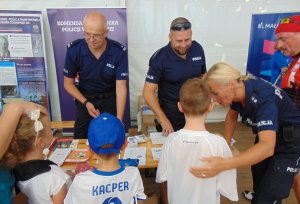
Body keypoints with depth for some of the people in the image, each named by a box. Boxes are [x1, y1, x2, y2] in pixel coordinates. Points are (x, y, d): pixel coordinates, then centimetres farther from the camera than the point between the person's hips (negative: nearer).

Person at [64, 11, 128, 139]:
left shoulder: (119, 52, -22)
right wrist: (86, 103, -21)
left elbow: (121, 87, -23)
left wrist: (119, 119, -31)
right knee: (80, 140, 11)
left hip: (110, 99, -1)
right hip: (85, 98, 1)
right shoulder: (73, 50, -18)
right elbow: (68, 83, -7)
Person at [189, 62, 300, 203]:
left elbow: (267, 147, -48)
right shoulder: (238, 90, -15)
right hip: (266, 136, 7)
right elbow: (232, 116, 3)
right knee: (259, 181, 22)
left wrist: (224, 164, -60)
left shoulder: (262, 99, -37)